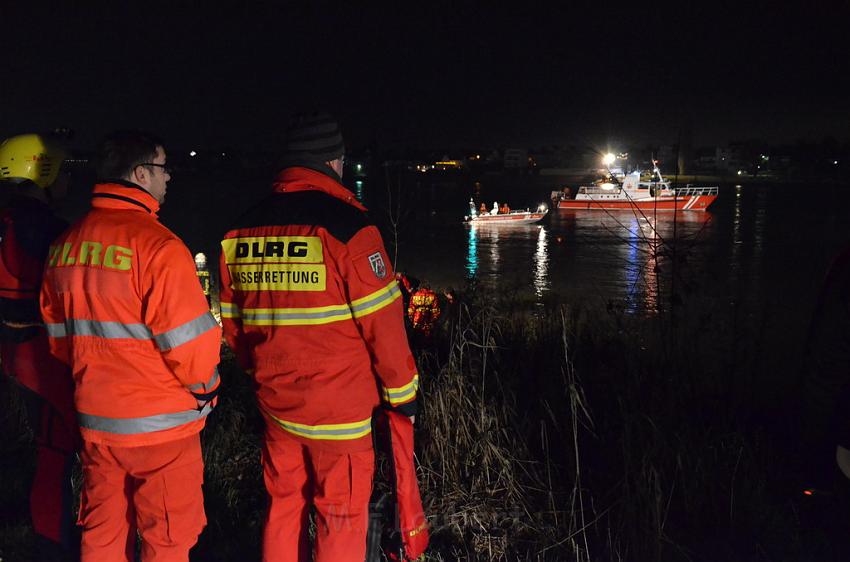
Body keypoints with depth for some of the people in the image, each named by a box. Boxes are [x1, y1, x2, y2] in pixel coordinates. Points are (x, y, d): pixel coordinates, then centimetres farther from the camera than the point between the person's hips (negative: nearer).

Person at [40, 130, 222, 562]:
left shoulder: (65, 245, 2)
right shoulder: (157, 245, -20)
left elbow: (59, 336, 10)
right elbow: (189, 339, -19)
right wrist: (205, 388, 0)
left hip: (93, 417, 7)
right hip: (160, 424, -6)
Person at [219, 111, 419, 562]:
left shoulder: (241, 232, 2)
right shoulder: (346, 227, -16)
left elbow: (232, 322, 9)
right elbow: (382, 323, -15)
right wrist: (403, 391, -1)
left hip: (275, 403, 6)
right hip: (341, 407, -5)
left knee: (283, 509, 21)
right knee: (341, 521, 9)